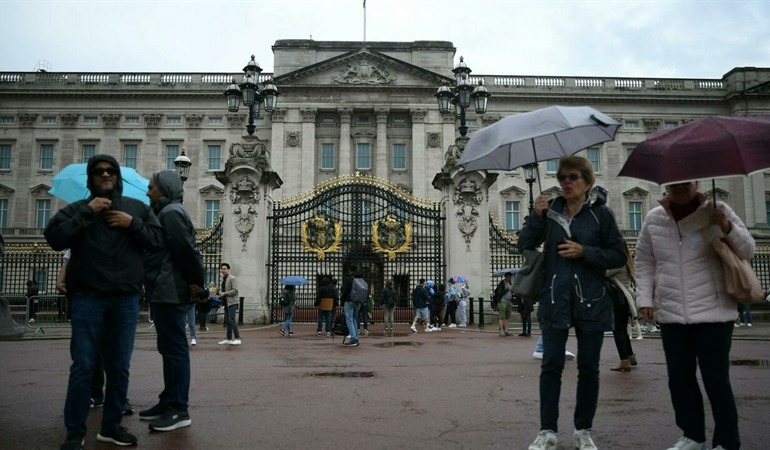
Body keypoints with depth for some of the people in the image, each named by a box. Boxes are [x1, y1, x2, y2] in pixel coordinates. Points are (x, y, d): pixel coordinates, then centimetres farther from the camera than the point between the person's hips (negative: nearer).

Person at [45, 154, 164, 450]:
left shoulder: (138, 207, 13)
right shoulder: (77, 209, 10)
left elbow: (158, 239, 5)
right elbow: (54, 238, -7)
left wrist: (133, 223, -8)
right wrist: (87, 212, -10)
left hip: (126, 299, 2)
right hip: (88, 298, -1)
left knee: (119, 367, 8)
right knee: (83, 366, -1)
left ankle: (111, 426, 19)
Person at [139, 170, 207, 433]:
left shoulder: (171, 212, -13)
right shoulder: (165, 212, 19)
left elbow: (186, 251, -21)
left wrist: (196, 283, -14)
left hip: (170, 293, -10)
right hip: (165, 292, 10)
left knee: (174, 349, -7)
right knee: (170, 349, 15)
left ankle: (179, 410, -1)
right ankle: (169, 402, 24)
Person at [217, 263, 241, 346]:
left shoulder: (232, 278, -9)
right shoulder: (223, 279, 18)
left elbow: (235, 291, -17)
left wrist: (224, 293, -15)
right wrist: (220, 292, 9)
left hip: (232, 302, -9)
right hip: (226, 303, 9)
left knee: (232, 320, -13)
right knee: (228, 321, 10)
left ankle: (237, 339, -12)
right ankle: (228, 339, 15)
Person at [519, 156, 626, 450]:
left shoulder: (600, 213, 0)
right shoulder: (551, 211, 6)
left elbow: (619, 256, -1)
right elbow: (524, 246, 2)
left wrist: (584, 252, -14)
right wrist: (536, 216, -10)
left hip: (591, 303, -1)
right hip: (555, 301, 1)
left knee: (588, 368, 8)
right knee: (551, 365, -1)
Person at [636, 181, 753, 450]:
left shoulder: (716, 211, -2)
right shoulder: (653, 219, 5)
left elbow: (747, 252, -2)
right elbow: (644, 261, 13)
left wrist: (726, 227, -20)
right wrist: (645, 297, 5)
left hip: (713, 314, -3)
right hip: (671, 316, 3)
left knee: (716, 379, 1)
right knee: (679, 378, 9)